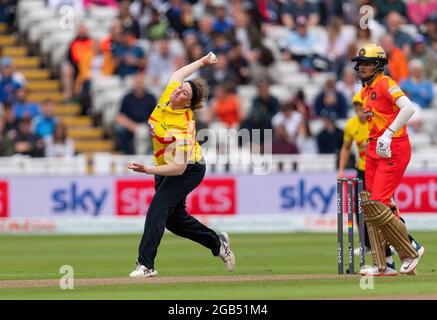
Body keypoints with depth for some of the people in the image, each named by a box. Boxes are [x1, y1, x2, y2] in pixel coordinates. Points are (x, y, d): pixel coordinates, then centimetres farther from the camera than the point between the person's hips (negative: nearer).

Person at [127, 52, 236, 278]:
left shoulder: (183, 127, -32)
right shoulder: (168, 94, -13)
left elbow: (179, 167, -36)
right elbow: (177, 74, 12)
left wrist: (148, 170, -44)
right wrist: (202, 62, 19)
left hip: (189, 170, -9)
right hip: (164, 168, 9)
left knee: (157, 209, -22)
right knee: (174, 219, 15)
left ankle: (146, 265, -23)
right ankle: (217, 243, 34)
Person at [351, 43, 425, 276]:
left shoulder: (385, 84, -10)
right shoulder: (365, 91, 17)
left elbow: (408, 108, -25)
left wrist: (388, 134, -28)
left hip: (393, 149, -9)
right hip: (374, 149, 9)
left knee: (378, 205, -14)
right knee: (370, 205, 6)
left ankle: (411, 251, 1)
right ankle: (383, 265, 10)